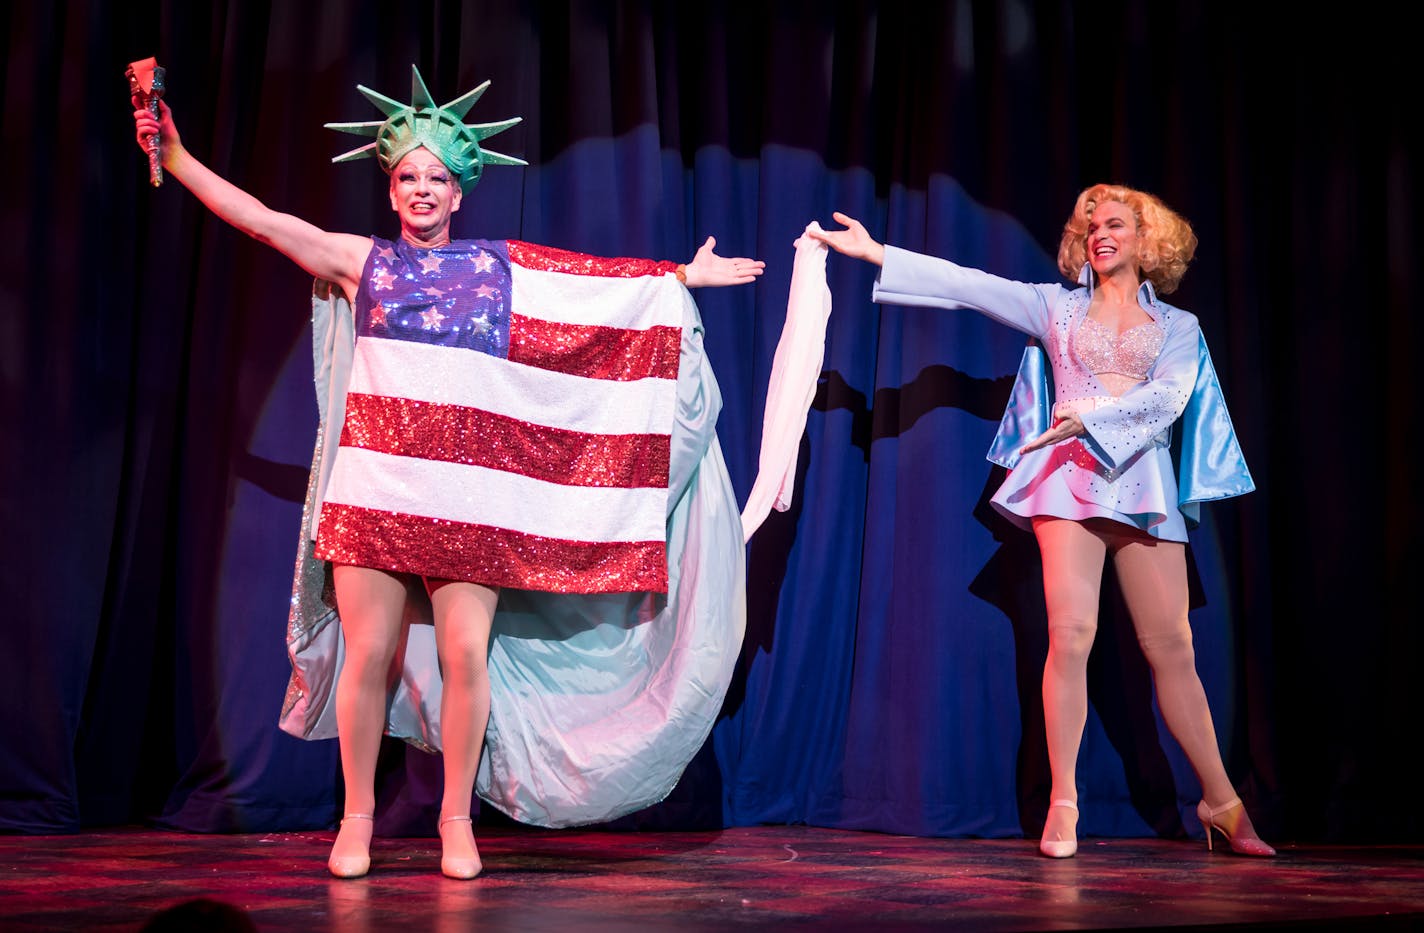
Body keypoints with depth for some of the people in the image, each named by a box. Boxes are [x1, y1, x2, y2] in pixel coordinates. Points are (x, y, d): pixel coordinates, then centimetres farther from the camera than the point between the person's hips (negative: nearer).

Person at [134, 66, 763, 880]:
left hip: (470, 492, 0)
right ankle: (358, 818, 14)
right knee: (368, 653, -1)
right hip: (376, 483, 0)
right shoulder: (363, 261, 11)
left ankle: (457, 819, 13)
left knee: (465, 655, -2)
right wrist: (177, 158, 1)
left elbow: (607, 279, 17)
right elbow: (263, 220, 6)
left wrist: (682, 277, 15)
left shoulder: (502, 266, 13)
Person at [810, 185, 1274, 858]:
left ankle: (1220, 802, 10)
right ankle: (1062, 803, -10)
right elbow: (967, 285, 7)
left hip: (1142, 482, 1)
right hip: (1070, 479, -1)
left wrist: (1091, 415, -16)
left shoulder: (1177, 326, 16)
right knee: (1071, 633, -15)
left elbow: (1167, 397, -2)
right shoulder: (1058, 308, 16)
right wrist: (875, 254, 0)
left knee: (1171, 647, 0)